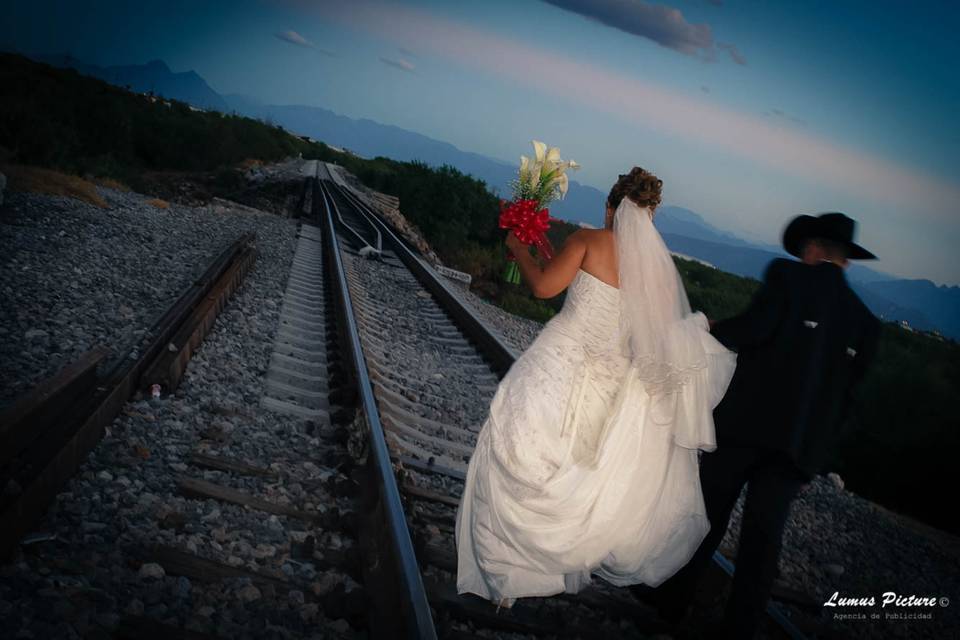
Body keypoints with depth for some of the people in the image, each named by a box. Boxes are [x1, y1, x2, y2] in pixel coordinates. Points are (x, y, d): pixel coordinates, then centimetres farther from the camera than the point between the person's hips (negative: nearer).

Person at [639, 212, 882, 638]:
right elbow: (846, 394, 10)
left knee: (707, 512, 10)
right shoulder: (865, 321, 13)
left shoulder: (787, 274, 0)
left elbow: (754, 328, -16)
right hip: (801, 443, 3)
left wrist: (709, 330, 1)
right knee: (762, 537, 8)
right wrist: (817, 450, 14)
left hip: (749, 422, -3)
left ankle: (671, 599, 21)